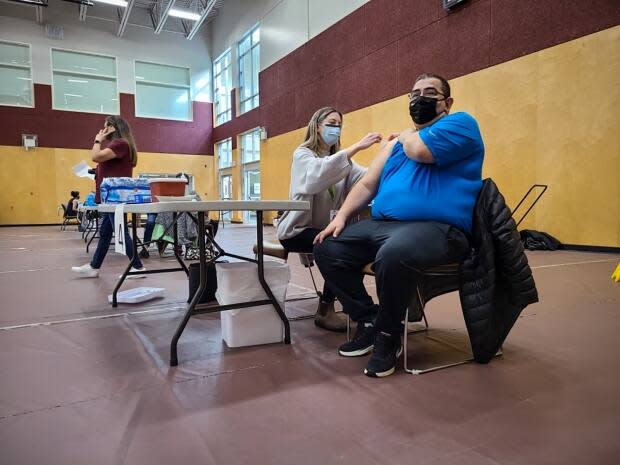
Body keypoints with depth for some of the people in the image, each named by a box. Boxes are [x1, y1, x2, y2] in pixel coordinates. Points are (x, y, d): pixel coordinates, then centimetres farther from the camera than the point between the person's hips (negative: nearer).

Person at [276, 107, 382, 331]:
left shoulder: (340, 156, 13)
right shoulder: (303, 154, -5)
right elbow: (318, 174, -31)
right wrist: (356, 147, -33)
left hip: (324, 227, 6)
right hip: (297, 229, -6)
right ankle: (324, 310, -12)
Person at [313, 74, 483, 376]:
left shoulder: (461, 123, 3)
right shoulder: (397, 142, 24)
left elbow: (419, 150, -16)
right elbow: (367, 185, 19)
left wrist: (407, 135, 8)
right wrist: (341, 217, 3)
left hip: (438, 227, -7)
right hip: (382, 224, 8)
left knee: (393, 255, -38)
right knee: (327, 249, -4)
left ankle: (389, 336, -10)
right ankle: (369, 321, 4)